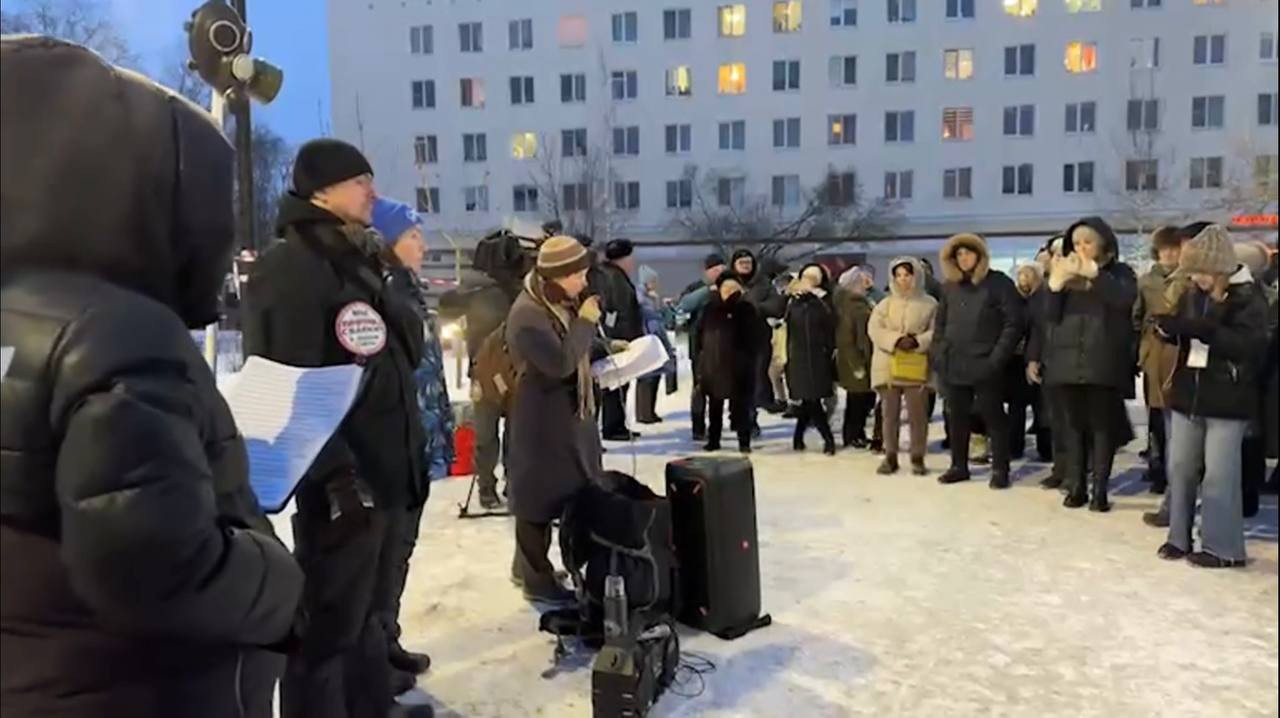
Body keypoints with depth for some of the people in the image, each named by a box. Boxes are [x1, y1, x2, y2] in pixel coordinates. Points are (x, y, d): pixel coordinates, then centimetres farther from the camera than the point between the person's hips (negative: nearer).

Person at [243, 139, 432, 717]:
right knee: (329, 623, 1)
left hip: (385, 473, 10)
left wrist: (411, 455, 19)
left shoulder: (359, 261, 17)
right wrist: (334, 473, -24)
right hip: (343, 482, -9)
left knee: (365, 612, 20)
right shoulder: (290, 268, -12)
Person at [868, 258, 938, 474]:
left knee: (917, 414, 0)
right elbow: (874, 329, -1)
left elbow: (936, 332, -1)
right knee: (890, 413, 7)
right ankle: (890, 457, 16)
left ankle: (917, 457, 11)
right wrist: (896, 340, -16)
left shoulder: (929, 304, 3)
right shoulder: (886, 304, 8)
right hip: (888, 365, 2)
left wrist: (917, 341, -18)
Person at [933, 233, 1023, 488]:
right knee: (957, 418, 11)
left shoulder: (999, 283, -3)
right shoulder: (949, 286, 13)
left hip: (984, 364, -5)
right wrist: (939, 353, 5)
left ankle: (1000, 469, 9)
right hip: (953, 364, 5)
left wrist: (997, 357, -14)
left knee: (994, 417, 2)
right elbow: (940, 323, 18)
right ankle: (959, 466, 21)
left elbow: (1013, 322, -8)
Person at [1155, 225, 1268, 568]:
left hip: (1227, 400, -6)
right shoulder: (1192, 293, 8)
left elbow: (1248, 344, -21)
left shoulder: (1248, 297, -9)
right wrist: (1168, 328, -7)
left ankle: (1223, 547, 8)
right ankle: (1179, 537, 21)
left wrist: (1199, 328, -30)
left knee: (1218, 475, -3)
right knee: (1180, 468, 10)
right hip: (1188, 394, 6)